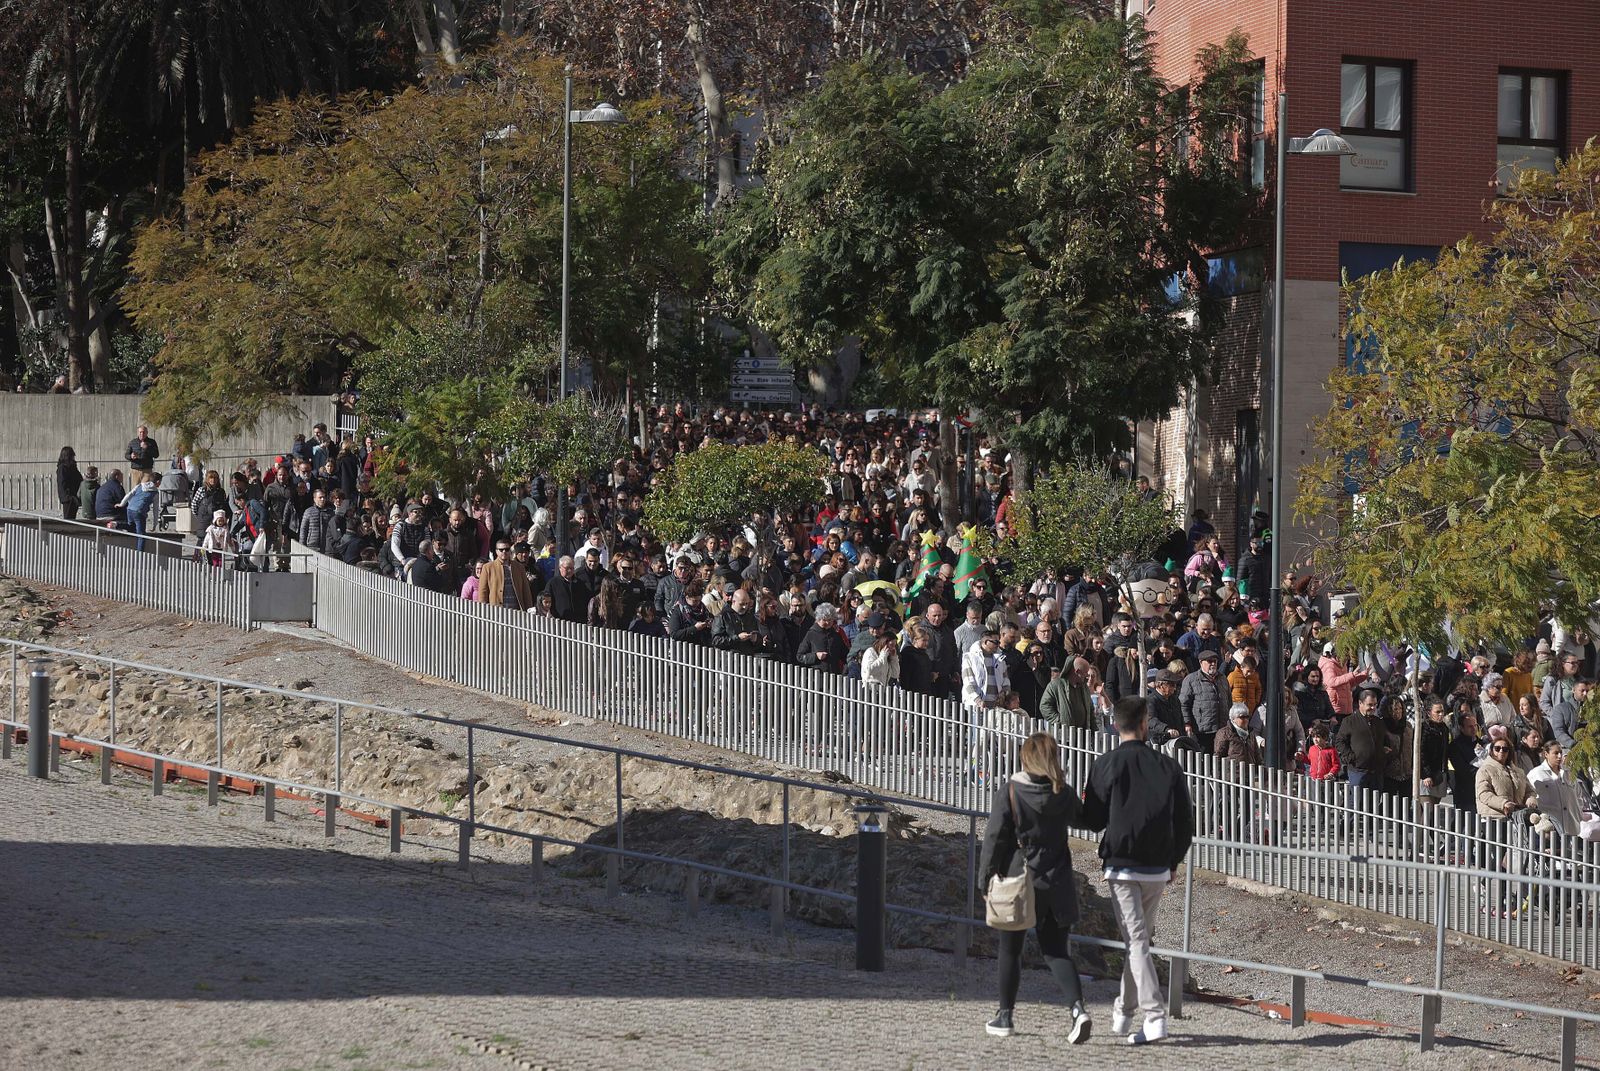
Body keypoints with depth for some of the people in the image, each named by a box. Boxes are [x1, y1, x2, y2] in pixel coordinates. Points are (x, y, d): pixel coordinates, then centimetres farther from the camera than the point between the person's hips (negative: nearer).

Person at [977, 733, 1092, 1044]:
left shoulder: (1009, 791, -11)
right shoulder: (1065, 794, -1)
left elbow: (995, 836, -10)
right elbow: (1078, 818, 17)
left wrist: (987, 875, -1)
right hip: (1056, 883, 3)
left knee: (1010, 949, 12)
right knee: (1056, 949, 7)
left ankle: (1005, 1016, 20)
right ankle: (1077, 1007, -13)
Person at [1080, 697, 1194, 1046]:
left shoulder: (1106, 765, -7)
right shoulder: (1168, 766, 2)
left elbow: (1093, 821, -4)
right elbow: (1185, 821, 5)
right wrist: (1172, 862, 19)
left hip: (1122, 864, -3)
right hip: (1158, 869, 3)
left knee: (1136, 940, -5)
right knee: (1142, 937, 18)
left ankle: (1155, 1016, -16)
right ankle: (1123, 1011, 27)